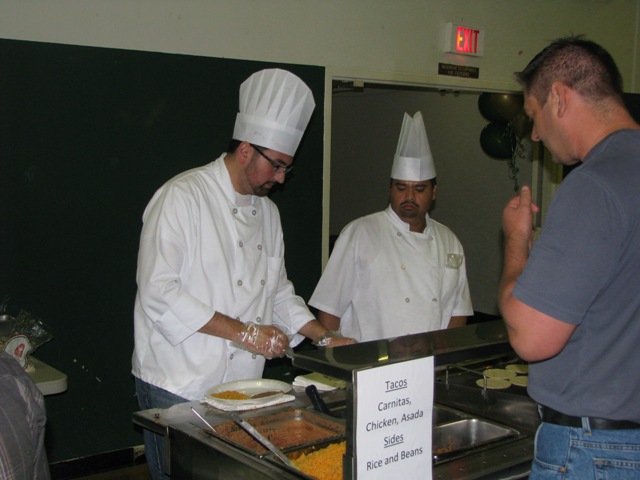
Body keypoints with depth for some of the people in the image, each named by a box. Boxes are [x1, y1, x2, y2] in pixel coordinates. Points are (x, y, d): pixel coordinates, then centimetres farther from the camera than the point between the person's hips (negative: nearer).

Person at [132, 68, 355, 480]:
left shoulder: (268, 212, 13)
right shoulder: (183, 196, -12)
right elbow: (158, 292, -20)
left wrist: (325, 337, 10)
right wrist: (243, 332, -20)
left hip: (241, 386, 7)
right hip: (178, 388, -7)